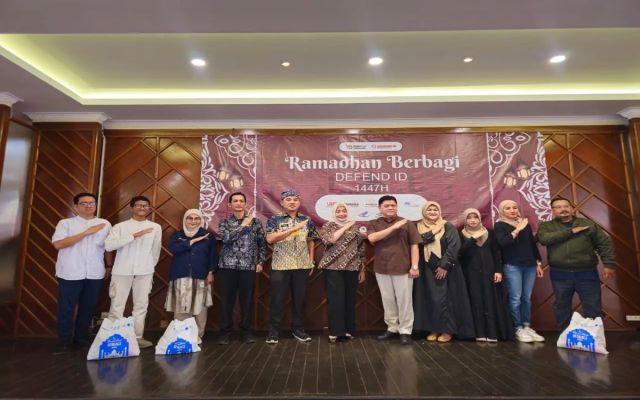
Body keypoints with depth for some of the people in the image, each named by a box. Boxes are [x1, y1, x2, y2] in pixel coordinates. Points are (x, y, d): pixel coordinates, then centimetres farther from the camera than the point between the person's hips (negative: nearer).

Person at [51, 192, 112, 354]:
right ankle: (63, 341, 20)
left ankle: (81, 336, 27)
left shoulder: (105, 224, 8)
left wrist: (109, 265, 15)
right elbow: (58, 244, -13)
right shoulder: (65, 223, 1)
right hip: (70, 274, -2)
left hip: (95, 274, 3)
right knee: (66, 308, 5)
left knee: (88, 307, 11)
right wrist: (86, 233, -16)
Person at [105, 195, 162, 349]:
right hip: (122, 270, -2)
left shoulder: (155, 227, 5)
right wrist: (133, 235, -18)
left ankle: (137, 337, 19)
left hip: (144, 271, 2)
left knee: (141, 305, 8)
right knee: (117, 306, 3)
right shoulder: (120, 226, 0)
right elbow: (108, 245, -14)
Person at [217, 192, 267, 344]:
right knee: (227, 300, 4)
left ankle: (246, 331, 20)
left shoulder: (255, 222, 7)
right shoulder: (224, 222, 6)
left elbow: (262, 243, 10)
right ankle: (225, 331, 19)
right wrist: (243, 225, -13)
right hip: (228, 266, 0)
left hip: (249, 266, 0)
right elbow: (226, 238, -13)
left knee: (247, 300, 5)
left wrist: (261, 262, 3)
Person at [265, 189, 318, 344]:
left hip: (302, 266, 3)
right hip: (280, 266, -3)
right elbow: (270, 239, -16)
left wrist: (311, 261, 9)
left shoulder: (306, 220, 8)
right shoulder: (274, 219, -2)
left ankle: (298, 328, 25)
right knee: (277, 299, 3)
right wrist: (293, 228, -20)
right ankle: (273, 330, 17)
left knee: (300, 298, 10)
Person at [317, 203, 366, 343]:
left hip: (352, 269, 3)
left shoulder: (354, 227, 12)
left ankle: (348, 330, 18)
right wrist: (345, 227, -10)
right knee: (336, 299, -5)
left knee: (350, 300, 6)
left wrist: (362, 269, 8)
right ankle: (335, 331, 4)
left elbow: (361, 249, 12)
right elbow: (329, 240, -17)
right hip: (333, 268, -3)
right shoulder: (328, 226, 4)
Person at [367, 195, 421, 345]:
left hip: (403, 268, -2)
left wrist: (414, 266, -8)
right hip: (382, 269, 2)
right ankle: (392, 328, 26)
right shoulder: (373, 224, 5)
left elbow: (414, 245, -1)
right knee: (388, 300, 12)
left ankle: (405, 331, 16)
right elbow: (372, 238, -15)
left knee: (404, 300, 3)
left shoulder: (406, 223, 1)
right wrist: (394, 227, -17)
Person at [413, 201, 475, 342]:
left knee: (445, 298, -2)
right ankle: (433, 329, 13)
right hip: (427, 270, 2)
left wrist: (444, 265, -15)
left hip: (446, 269, -2)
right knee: (431, 299, 4)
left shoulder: (448, 227, 1)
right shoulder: (419, 227, 7)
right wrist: (433, 232, -15)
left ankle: (448, 330, 9)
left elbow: (454, 247, -9)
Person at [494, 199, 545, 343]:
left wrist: (538, 263, 15)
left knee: (527, 298, 7)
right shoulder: (499, 225, -2)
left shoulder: (525, 223, 14)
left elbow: (533, 243, 17)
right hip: (512, 266, -5)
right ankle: (518, 329, 5)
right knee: (516, 298, -4)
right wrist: (517, 230, -16)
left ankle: (527, 327, 17)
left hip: (530, 265, 5)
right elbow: (502, 242, -18)